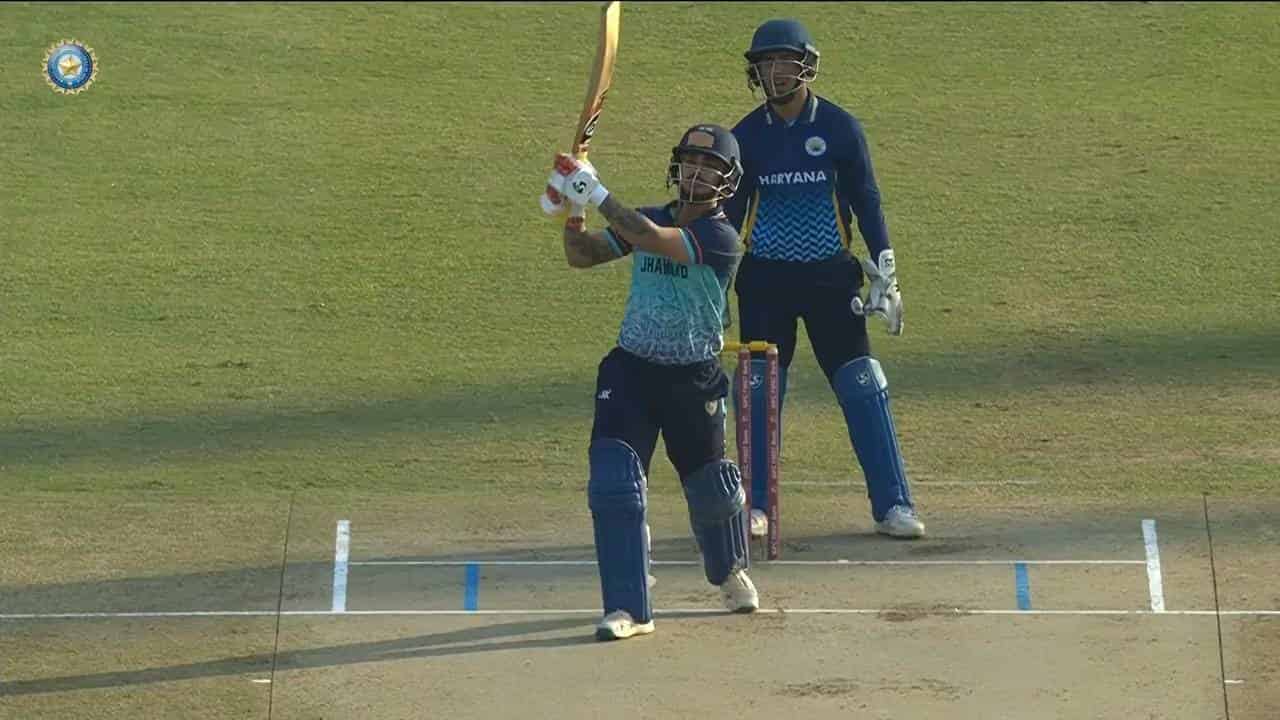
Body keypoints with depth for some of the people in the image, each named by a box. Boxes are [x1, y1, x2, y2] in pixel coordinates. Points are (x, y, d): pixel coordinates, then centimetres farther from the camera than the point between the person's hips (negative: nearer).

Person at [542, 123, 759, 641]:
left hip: (693, 380, -3)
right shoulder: (648, 219, 4)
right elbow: (581, 255, 1)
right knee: (614, 483, -14)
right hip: (630, 370, 3)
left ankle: (730, 572, 44)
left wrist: (596, 194, -30)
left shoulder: (720, 238, -14)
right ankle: (628, 608, -12)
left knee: (711, 491, 12)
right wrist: (572, 210, -16)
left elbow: (652, 240, -29)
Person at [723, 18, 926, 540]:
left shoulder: (839, 127, -2)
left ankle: (892, 505, -1)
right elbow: (729, 210, 9)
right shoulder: (746, 135, 3)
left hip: (829, 275, -1)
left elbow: (866, 201, 2)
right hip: (764, 278, 1)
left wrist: (884, 272, -2)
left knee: (863, 385, -5)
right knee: (758, 390, 0)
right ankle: (754, 507, 10)